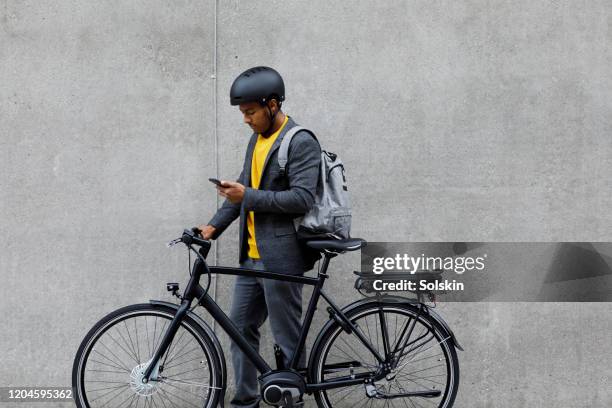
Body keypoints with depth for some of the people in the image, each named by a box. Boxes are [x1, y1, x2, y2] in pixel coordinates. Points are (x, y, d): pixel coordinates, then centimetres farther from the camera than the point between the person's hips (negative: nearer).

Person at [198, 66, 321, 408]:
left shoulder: (301, 143, -13)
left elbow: (302, 199, -21)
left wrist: (248, 196, -23)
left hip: (281, 257, -9)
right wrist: (214, 226, 8)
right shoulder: (258, 139, 14)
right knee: (241, 326, 13)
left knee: (287, 338, 0)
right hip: (252, 256, 9)